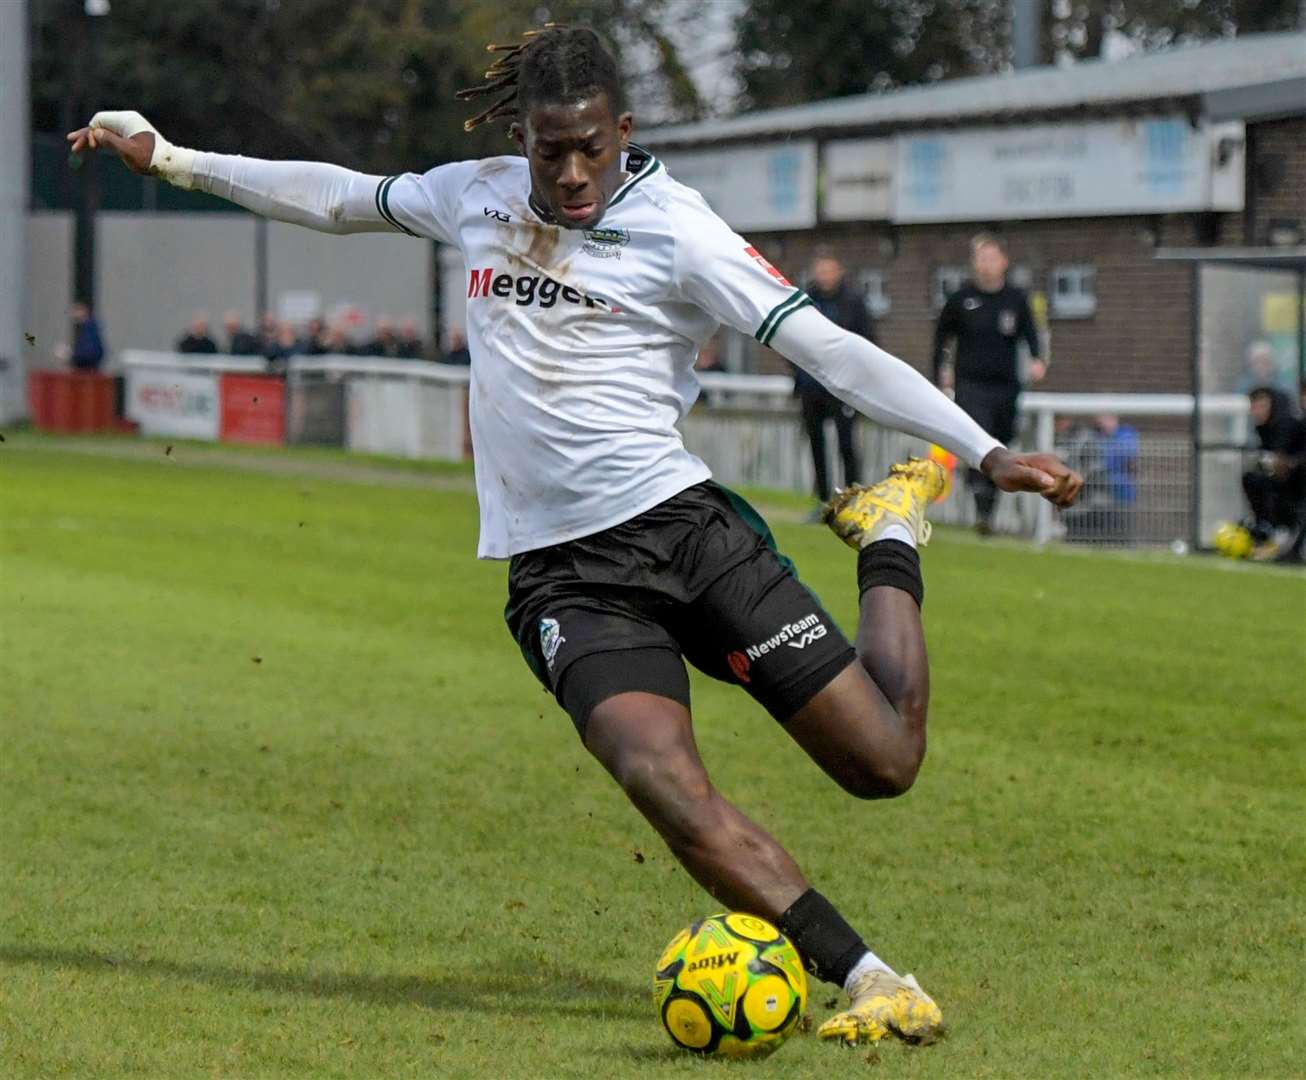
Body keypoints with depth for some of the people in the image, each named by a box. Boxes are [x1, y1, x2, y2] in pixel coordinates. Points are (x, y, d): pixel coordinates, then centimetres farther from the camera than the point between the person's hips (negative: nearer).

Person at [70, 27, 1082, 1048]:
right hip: (561, 574, 2)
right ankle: (870, 982, -25)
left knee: (885, 762, -3)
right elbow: (342, 198, 26)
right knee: (665, 783, -26)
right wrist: (170, 159, 31)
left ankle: (891, 542, 27)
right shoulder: (475, 197, 9)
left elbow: (828, 349, -11)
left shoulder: (675, 228, -5)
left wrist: (986, 448, -20)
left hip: (683, 525, -2)